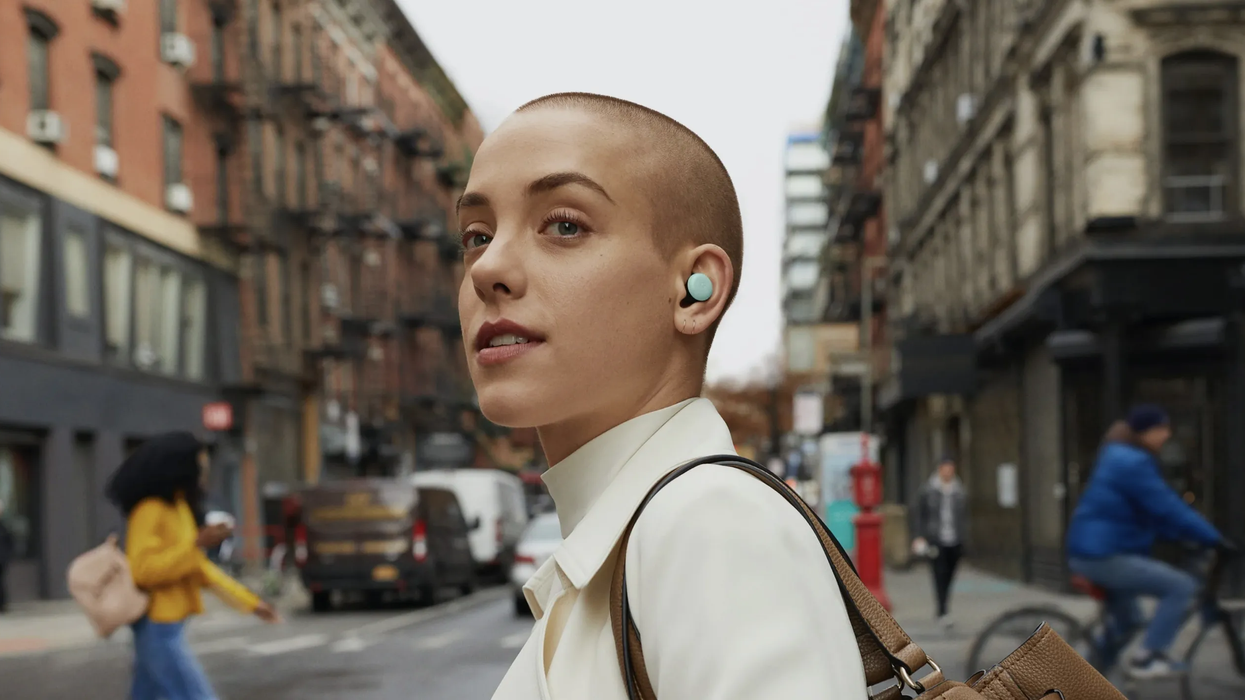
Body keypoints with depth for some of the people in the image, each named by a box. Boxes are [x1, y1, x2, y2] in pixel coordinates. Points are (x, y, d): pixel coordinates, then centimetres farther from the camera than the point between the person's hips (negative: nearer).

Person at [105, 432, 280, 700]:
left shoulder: (180, 508, 15)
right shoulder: (150, 510, -15)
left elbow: (198, 567, 19)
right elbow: (143, 570, -22)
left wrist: (249, 601, 17)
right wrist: (196, 544, -25)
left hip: (166, 627, 9)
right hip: (158, 628, -9)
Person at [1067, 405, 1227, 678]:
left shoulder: (1121, 459, 16)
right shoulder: (1133, 464, -18)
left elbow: (1156, 512, 21)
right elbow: (1168, 508, -20)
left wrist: (1186, 534, 14)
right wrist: (1214, 537, -14)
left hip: (1094, 553, 11)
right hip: (1103, 556, -11)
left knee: (1127, 620, 27)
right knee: (1182, 586, -13)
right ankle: (1147, 658, -8)